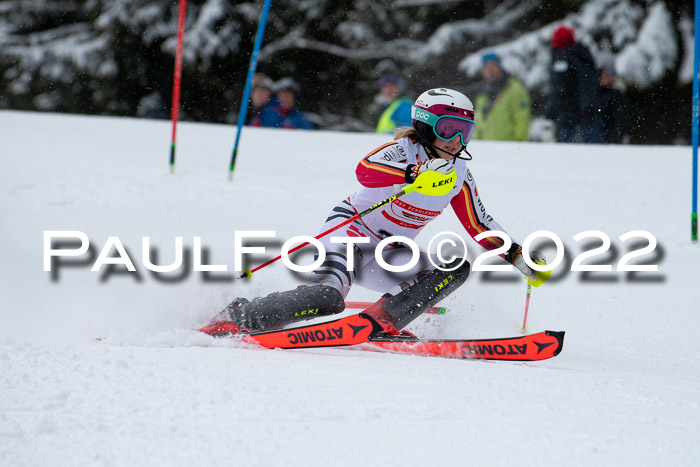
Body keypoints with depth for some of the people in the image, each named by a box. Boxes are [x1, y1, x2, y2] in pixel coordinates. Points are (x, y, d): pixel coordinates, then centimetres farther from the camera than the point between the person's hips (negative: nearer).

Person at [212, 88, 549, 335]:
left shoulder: (459, 176, 2)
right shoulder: (404, 150, -17)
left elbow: (480, 228, 14)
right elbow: (364, 170, -40)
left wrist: (517, 256, 3)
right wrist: (416, 175, -54)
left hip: (389, 255, 7)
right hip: (351, 229, -7)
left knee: (456, 268, -16)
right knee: (328, 297, -32)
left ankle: (381, 322, -25)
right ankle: (238, 316, -17)